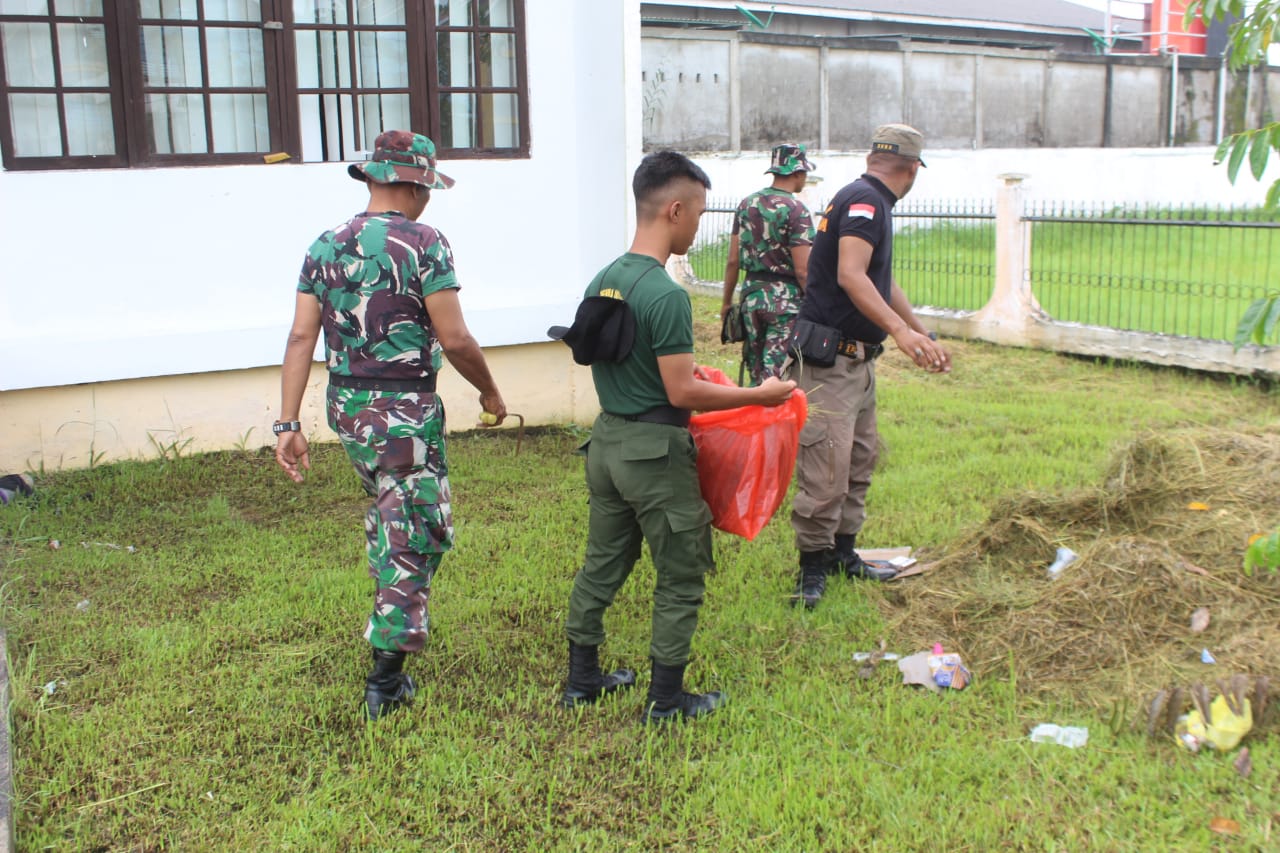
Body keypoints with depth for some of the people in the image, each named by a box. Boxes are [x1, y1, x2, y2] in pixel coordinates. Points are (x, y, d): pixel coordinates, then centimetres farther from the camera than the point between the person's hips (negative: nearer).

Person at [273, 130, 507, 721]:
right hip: (404, 411, -7)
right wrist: (490, 391, 2)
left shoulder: (324, 246, 5)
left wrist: (288, 423, 1)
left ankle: (390, 619, 42)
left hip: (345, 406, 7)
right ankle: (386, 675, 6)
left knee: (385, 513, 27)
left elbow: (301, 337, 0)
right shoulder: (422, 244, -12)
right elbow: (455, 340, -15)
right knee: (417, 534, 4)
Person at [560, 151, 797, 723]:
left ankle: (582, 680, 32)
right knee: (680, 578, 7)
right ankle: (666, 702, 17)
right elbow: (681, 393, -20)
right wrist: (758, 395, -10)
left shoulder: (602, 281, 5)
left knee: (602, 564, 19)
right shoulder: (666, 295, -21)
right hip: (655, 451, -8)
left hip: (606, 440, 8)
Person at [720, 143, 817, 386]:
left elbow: (733, 261, 7)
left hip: (752, 294, 6)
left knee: (756, 371, 16)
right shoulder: (796, 209, -12)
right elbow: (802, 270, -16)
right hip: (785, 299, -6)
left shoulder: (747, 204, 6)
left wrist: (727, 302, 14)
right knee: (776, 375, -2)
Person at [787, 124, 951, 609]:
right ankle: (812, 566, 1)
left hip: (858, 358, 11)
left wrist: (924, 336, 31)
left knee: (860, 458, 16)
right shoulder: (863, 200, -15)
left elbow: (883, 283, 27)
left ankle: (843, 553, 26)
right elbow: (850, 276, -30)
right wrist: (899, 330, -40)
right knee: (826, 466, -9)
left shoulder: (872, 202, 17)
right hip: (828, 356, -11)